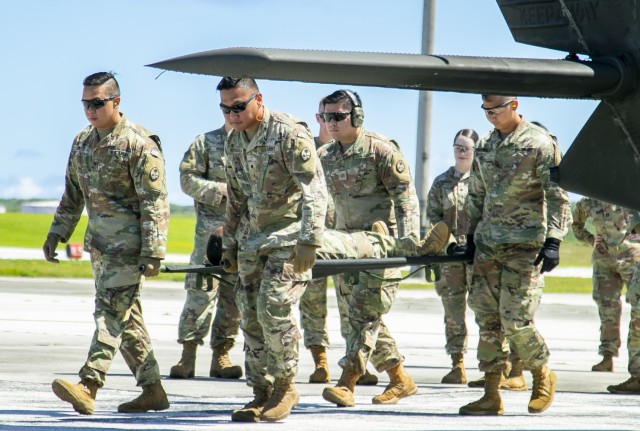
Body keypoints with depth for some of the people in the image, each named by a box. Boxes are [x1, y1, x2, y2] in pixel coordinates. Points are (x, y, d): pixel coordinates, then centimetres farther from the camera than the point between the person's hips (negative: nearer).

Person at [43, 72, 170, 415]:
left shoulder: (139, 144, -13)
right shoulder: (82, 142, 11)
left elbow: (155, 203, -15)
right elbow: (72, 195, 22)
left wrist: (153, 252, -19)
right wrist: (57, 233, 15)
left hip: (128, 239, -8)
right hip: (99, 240, 8)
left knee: (110, 309, -15)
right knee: (125, 314, 9)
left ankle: (88, 386, -24)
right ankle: (153, 391, 15)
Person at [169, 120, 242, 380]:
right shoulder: (205, 143, 4)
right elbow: (188, 179, -2)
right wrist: (220, 190, -14)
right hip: (210, 229, -3)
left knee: (234, 295, 4)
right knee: (202, 290, -7)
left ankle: (221, 355, 11)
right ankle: (188, 354, -2)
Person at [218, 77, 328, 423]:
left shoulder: (290, 134, -15)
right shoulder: (234, 142, 9)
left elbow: (315, 190, -20)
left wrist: (309, 240, -28)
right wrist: (229, 245, 20)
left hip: (289, 234, -7)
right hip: (253, 236, 7)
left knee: (274, 306, -17)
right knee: (251, 313, 4)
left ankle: (285, 387, -2)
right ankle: (261, 393, 11)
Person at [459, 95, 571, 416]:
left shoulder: (540, 144, -8)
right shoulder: (485, 146, 12)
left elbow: (558, 197, -9)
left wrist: (553, 241, -16)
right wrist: (471, 236, 19)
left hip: (525, 244, -6)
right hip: (488, 243, 6)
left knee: (515, 318, -11)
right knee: (487, 317, 3)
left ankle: (542, 374, 15)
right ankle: (491, 396, 6)